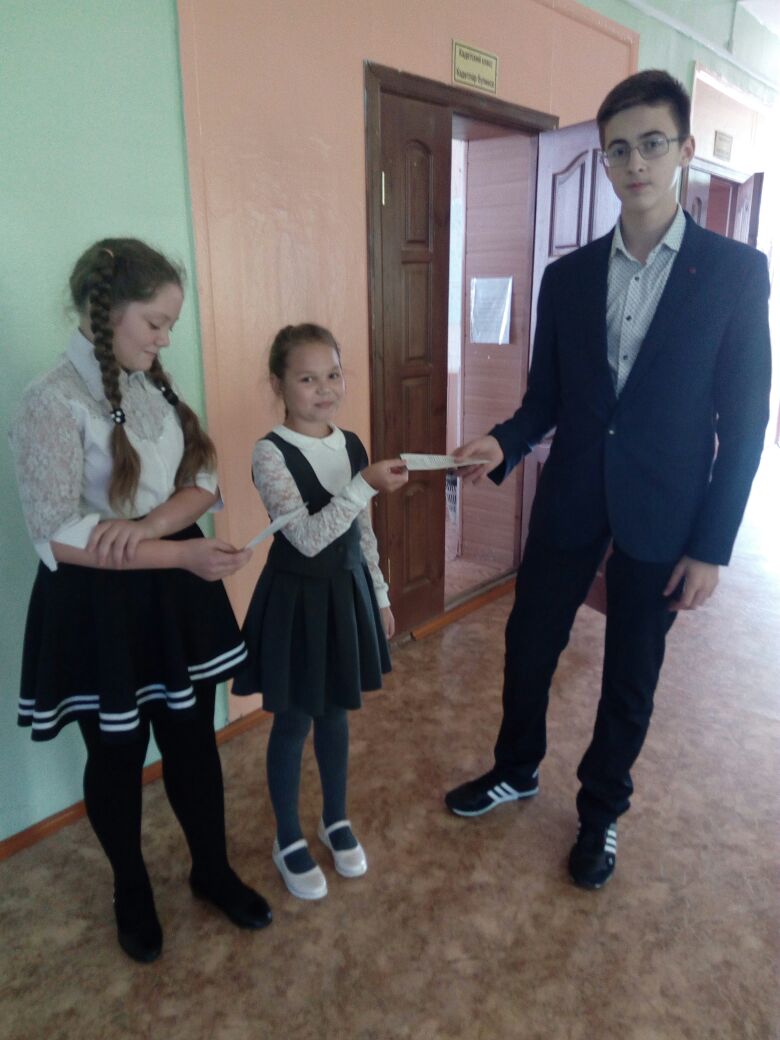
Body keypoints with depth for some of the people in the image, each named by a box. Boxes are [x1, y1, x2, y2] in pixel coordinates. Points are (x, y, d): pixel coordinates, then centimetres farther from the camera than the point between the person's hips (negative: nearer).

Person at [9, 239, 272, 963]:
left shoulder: (153, 386, 3)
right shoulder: (54, 400, -17)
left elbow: (203, 482, 0)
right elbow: (58, 536, -22)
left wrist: (146, 524, -20)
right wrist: (183, 553, -25)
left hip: (175, 593, 6)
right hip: (98, 605, -5)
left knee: (193, 739, 17)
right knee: (117, 755, 15)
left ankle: (212, 871, 41)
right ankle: (132, 892, 41)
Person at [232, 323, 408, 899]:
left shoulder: (352, 445, 1)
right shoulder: (271, 453, -18)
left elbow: (363, 533, 8)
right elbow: (308, 537, -27)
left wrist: (381, 596, 12)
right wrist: (367, 484, -32)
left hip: (347, 593, 5)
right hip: (297, 598, -5)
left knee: (337, 713, 20)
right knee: (293, 722, 11)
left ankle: (337, 820, 41)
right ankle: (289, 839, 32)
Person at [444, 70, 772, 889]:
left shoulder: (736, 271, -6)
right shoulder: (567, 275, 2)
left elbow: (744, 419, -6)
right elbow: (545, 397, 7)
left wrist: (712, 545, -9)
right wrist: (502, 444, -15)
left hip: (661, 513, -2)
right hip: (568, 499, 3)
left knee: (630, 675, 12)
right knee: (529, 645, 15)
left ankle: (602, 809, 37)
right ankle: (516, 770, 42)